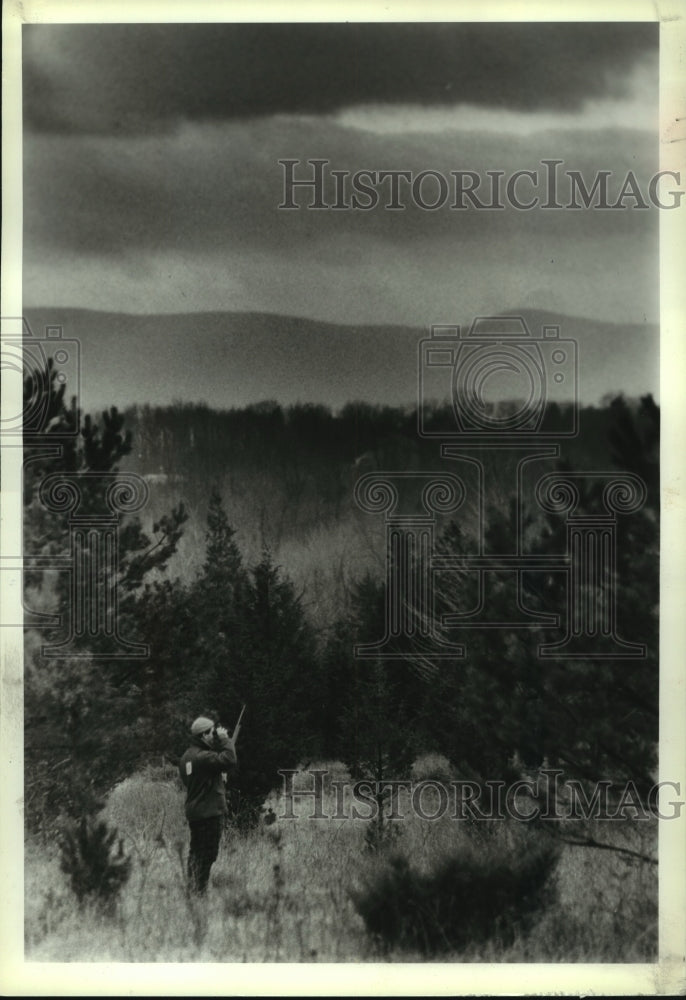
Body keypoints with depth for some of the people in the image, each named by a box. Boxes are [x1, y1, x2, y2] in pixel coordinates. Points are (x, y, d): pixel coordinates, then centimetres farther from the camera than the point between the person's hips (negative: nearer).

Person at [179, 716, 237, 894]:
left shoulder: (186, 756, 10)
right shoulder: (204, 757, -20)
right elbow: (230, 760, -32)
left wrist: (219, 777, 15)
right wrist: (225, 739, -19)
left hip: (193, 811, 9)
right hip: (210, 811, -9)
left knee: (195, 852, 18)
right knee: (208, 853, -3)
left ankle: (192, 885, 24)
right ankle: (200, 890, -1)